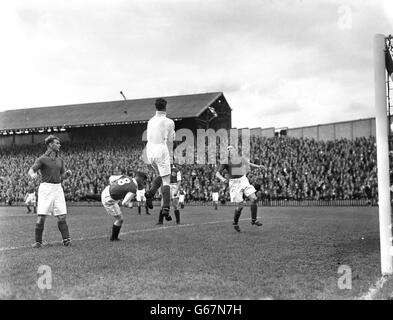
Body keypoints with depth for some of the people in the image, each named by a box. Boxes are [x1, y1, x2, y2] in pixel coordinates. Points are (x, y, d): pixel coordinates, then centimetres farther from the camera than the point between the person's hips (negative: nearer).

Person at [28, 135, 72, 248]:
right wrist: (33, 174, -33)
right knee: (41, 216, -6)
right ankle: (38, 241, 3)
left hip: (58, 188, 5)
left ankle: (66, 239, 4)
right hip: (46, 188, -4)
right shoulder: (42, 159, -2)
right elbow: (31, 170, -10)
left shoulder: (60, 160, 14)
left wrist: (68, 173, -1)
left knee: (62, 216, 0)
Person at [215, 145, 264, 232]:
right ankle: (235, 223, 22)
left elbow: (249, 164, 26)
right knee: (240, 206, -5)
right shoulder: (226, 161, -5)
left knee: (254, 199, -10)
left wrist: (258, 166, 10)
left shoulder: (240, 158, 7)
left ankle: (254, 220, 7)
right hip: (234, 183, -4)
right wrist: (222, 178, -31)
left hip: (243, 180, 4)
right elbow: (217, 173, -10)